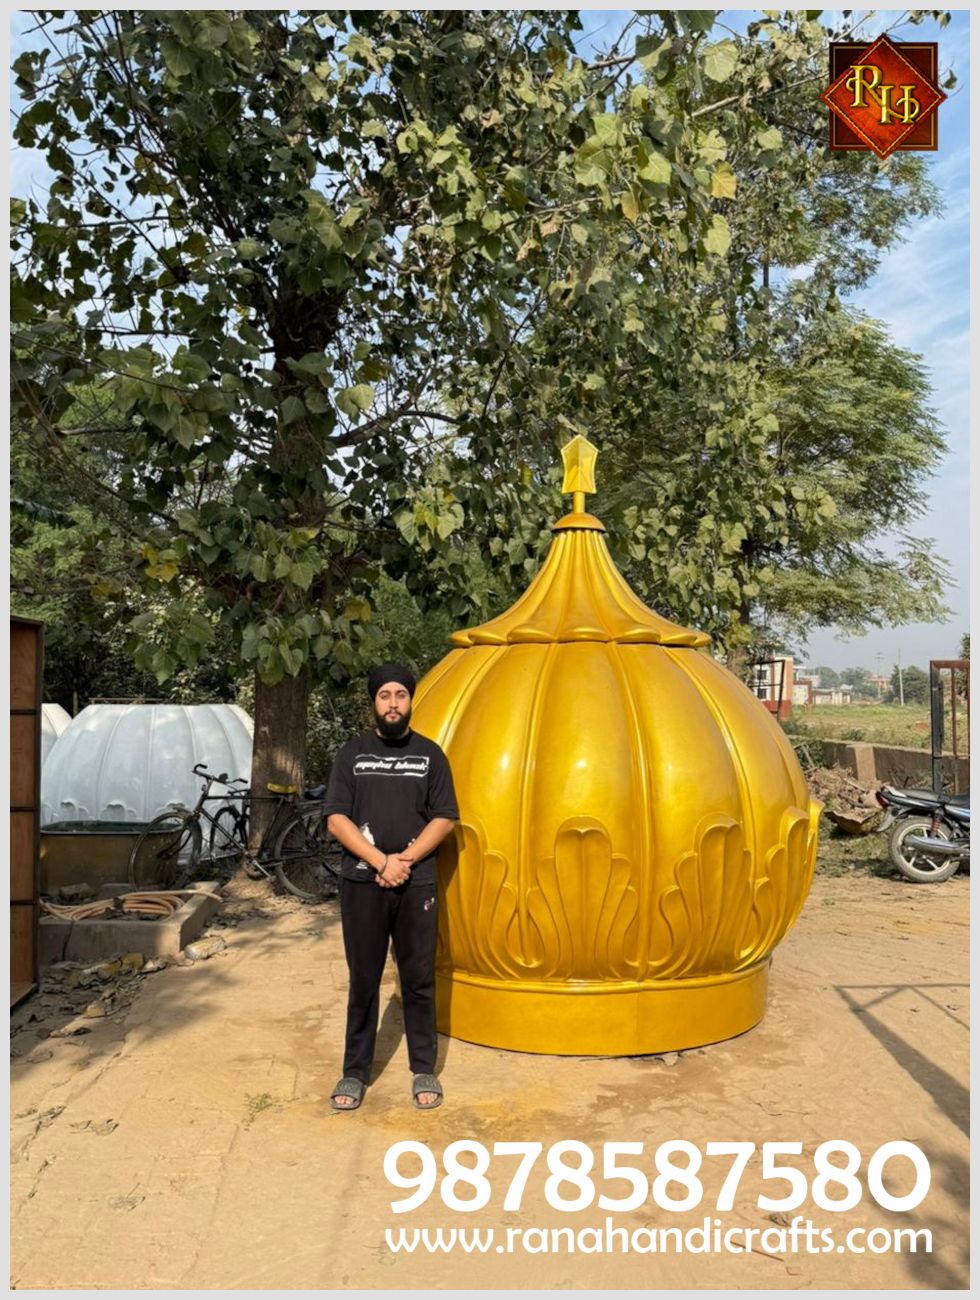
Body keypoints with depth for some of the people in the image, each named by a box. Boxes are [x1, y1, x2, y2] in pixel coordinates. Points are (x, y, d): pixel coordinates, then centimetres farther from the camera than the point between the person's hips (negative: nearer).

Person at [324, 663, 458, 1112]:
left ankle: (424, 1071, 20)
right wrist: (381, 860, -13)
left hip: (416, 883, 0)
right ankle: (355, 1072, 20)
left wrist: (406, 859, -11)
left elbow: (444, 818, 2)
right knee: (363, 979, 7)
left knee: (419, 978, 7)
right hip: (361, 882, 0)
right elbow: (336, 819, -2)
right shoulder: (352, 753, 4)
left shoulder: (429, 754, 5)